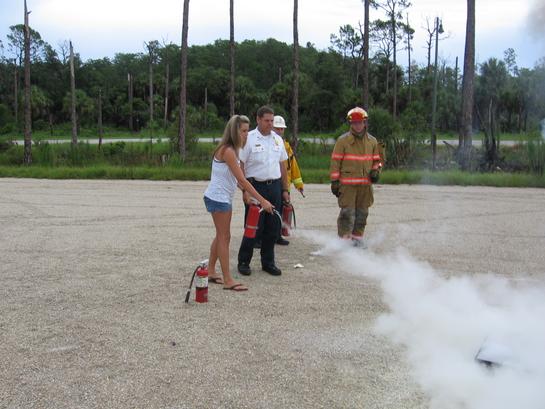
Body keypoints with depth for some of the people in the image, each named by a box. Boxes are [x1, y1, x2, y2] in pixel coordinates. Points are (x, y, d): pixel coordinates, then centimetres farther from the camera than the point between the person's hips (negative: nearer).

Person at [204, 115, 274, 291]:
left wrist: (248, 196, 1)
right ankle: (228, 280, 2)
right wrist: (262, 200, -24)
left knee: (221, 236, 16)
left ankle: (210, 272, 27)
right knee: (224, 238, -4)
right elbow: (242, 180, -24)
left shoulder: (230, 149, 10)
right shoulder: (227, 151, -21)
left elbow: (236, 179, 10)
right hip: (218, 198, -9)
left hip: (224, 198, 9)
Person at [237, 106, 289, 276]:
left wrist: (285, 189, 14)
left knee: (273, 228, 7)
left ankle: (268, 262, 19)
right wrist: (245, 191, -15)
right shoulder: (249, 139, -4)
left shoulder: (277, 139, 12)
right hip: (256, 187, -5)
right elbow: (240, 166, -7)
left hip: (275, 187, 5)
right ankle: (243, 262, 12)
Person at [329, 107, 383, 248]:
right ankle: (344, 239, -2)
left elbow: (377, 160, 21)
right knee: (347, 212, -8)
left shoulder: (372, 141, 10)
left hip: (366, 183, 5)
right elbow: (335, 161, -2)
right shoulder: (343, 140, -2)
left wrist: (375, 170, 0)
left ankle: (357, 237, 23)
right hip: (347, 183, -4)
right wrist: (334, 181, -5)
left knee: (362, 213, 11)